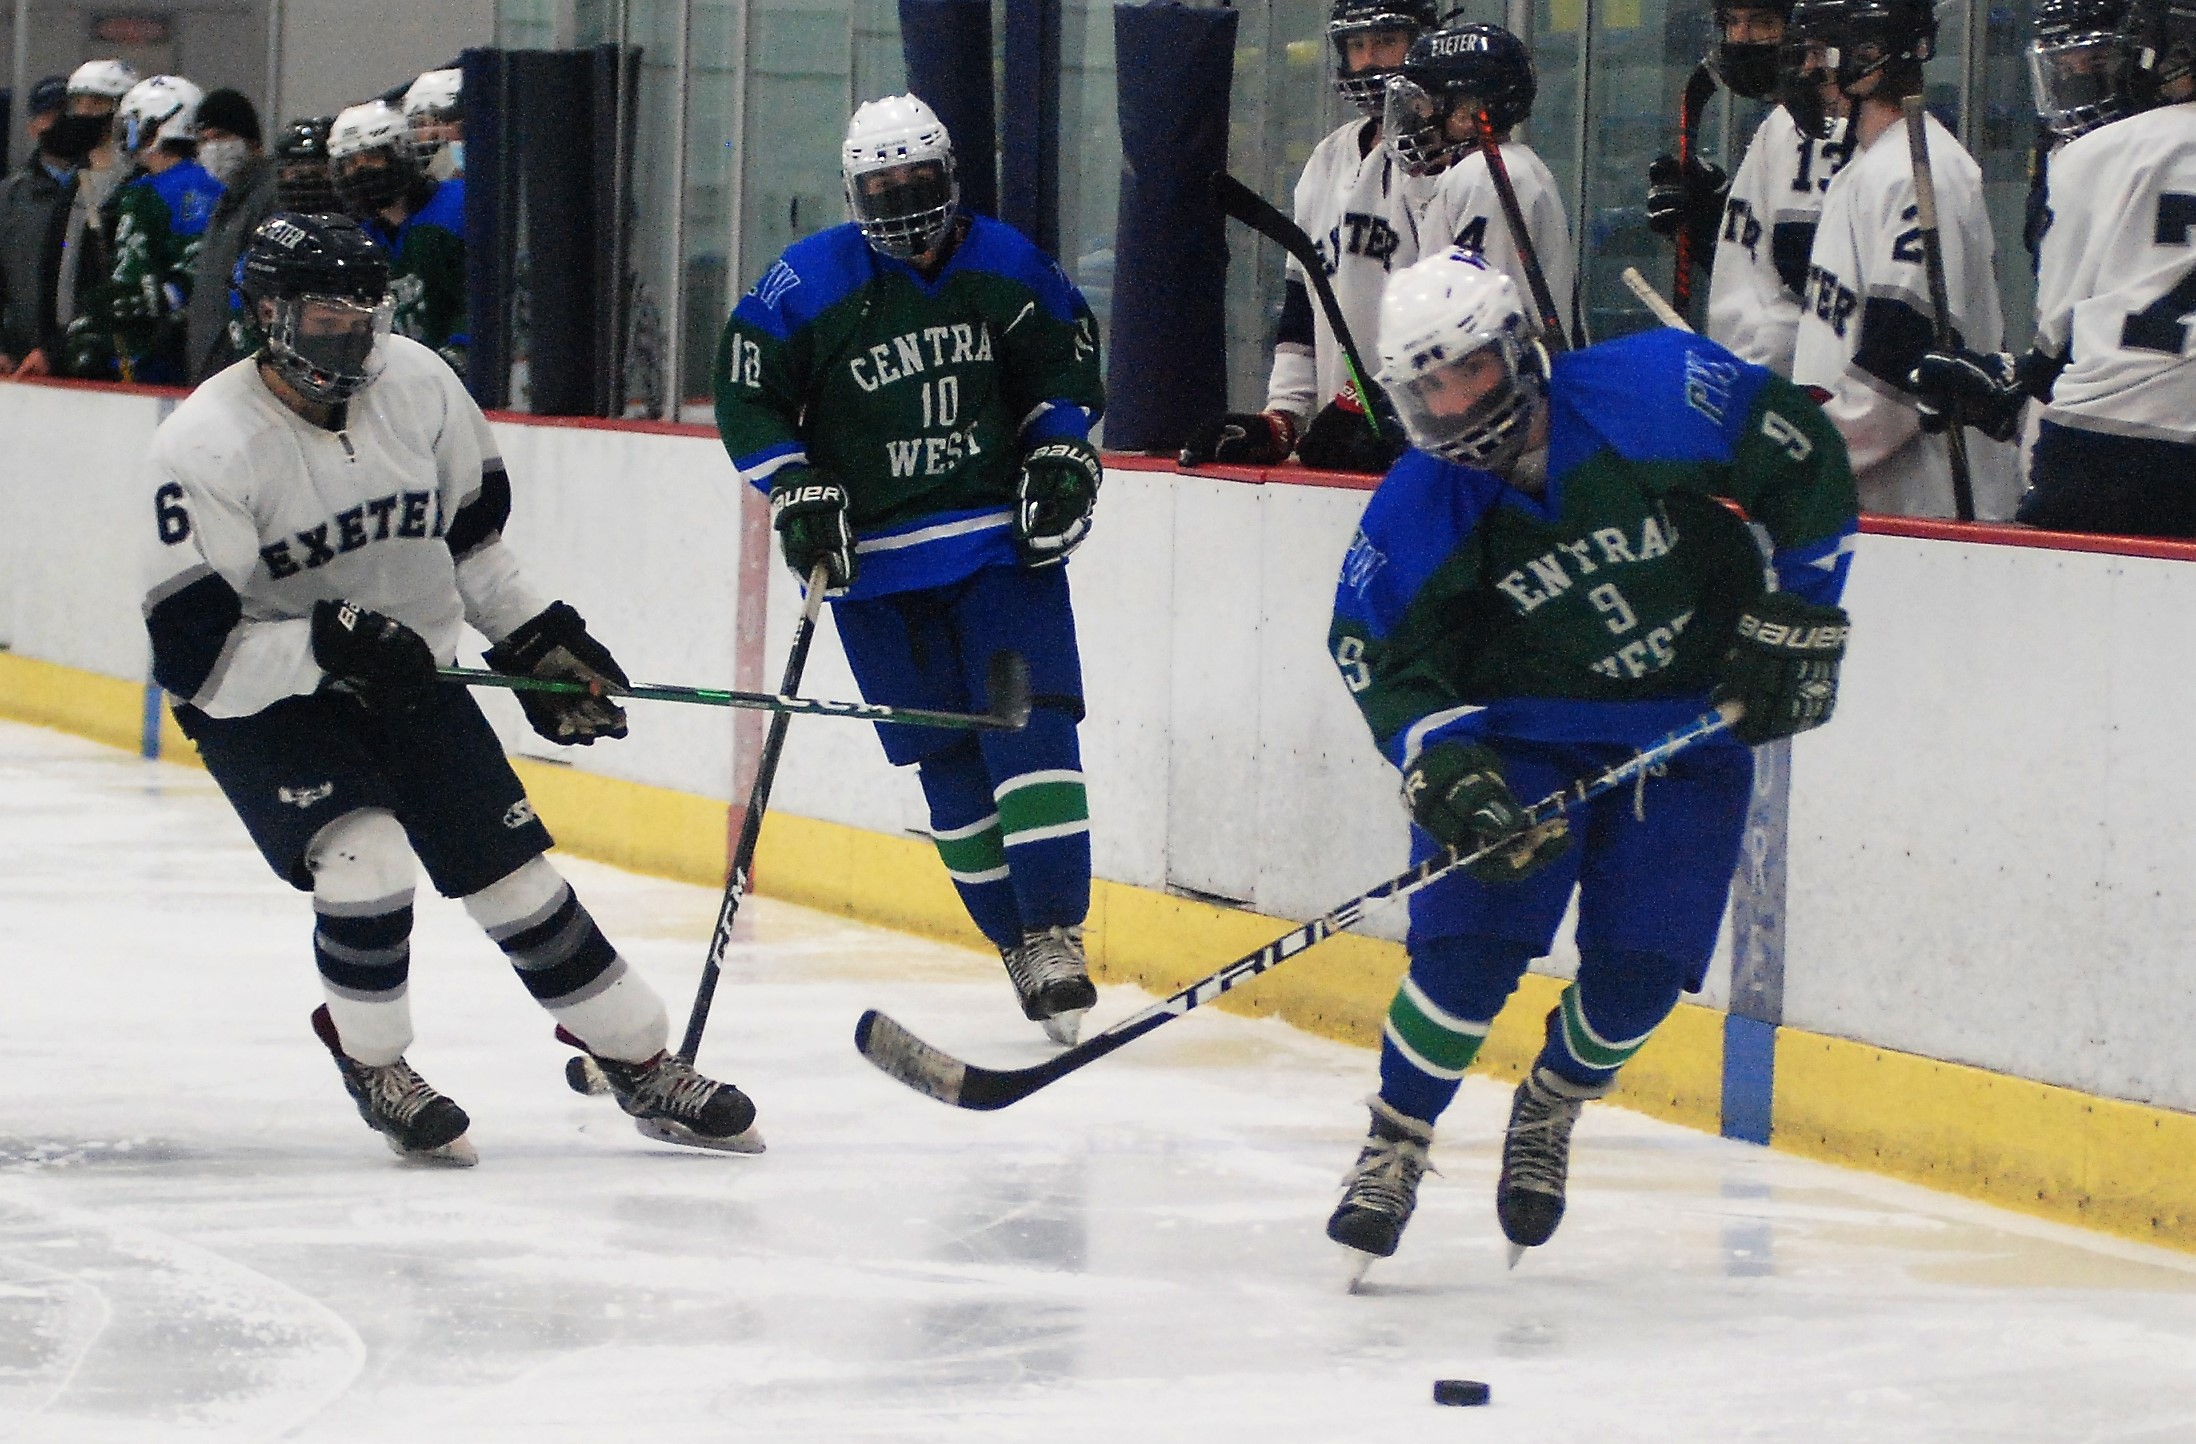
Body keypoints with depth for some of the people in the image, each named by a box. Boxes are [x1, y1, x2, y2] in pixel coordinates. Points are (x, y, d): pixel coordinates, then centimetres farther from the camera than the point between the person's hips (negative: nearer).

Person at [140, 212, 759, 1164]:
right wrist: (330, 643, -37)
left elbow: (471, 525, 12)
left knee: (513, 870, 2)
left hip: (407, 677, 5)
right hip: (258, 702, -5)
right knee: (368, 857, -25)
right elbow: (192, 657, -28)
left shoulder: (416, 384, -9)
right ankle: (371, 1062, -1)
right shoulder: (205, 448, -24)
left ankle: (642, 1062, 15)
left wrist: (532, 639, 9)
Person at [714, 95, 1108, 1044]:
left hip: (1005, 538, 0)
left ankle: (1055, 931, -12)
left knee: (1030, 726, -13)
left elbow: (1067, 356, 14)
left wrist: (1061, 451, 1)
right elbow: (747, 392, 1)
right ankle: (1016, 938, 12)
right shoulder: (809, 282, -5)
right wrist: (796, 490, -8)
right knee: (947, 758, 2)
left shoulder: (1003, 263, 2)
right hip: (875, 559, 0)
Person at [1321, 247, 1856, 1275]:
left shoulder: (1654, 394, -21)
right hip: (1524, 728, 0)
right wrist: (1444, 768, -24)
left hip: (1693, 733, 0)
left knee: (1637, 976, -6)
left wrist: (1793, 626, -8)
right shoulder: (1420, 512, -14)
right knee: (1469, 944, -17)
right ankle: (1392, 1151, 3)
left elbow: (1808, 468, -11)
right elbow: (1376, 652, -8)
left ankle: (1546, 1117, 24)